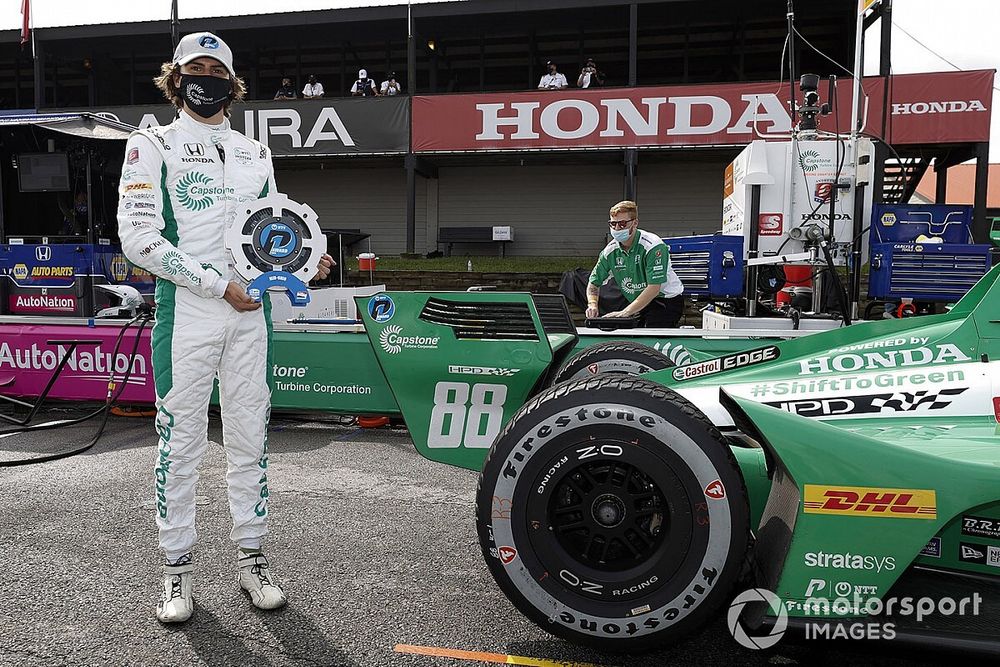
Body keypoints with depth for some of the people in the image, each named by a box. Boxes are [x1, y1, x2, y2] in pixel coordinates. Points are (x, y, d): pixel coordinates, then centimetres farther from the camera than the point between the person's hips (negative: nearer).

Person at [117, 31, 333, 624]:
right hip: (186, 313, -4)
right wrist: (219, 284, -15)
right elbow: (138, 238, -9)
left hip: (251, 312, 4)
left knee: (250, 437, 8)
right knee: (180, 440, 2)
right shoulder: (152, 146, 2)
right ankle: (178, 566, 17)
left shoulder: (256, 153, 16)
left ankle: (252, 557, 20)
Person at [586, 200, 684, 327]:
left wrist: (625, 312, -32)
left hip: (667, 300, -5)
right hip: (639, 304, 6)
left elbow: (654, 288, -28)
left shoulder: (654, 246, -22)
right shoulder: (610, 251, -5)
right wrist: (592, 305, -16)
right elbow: (593, 283, 6)